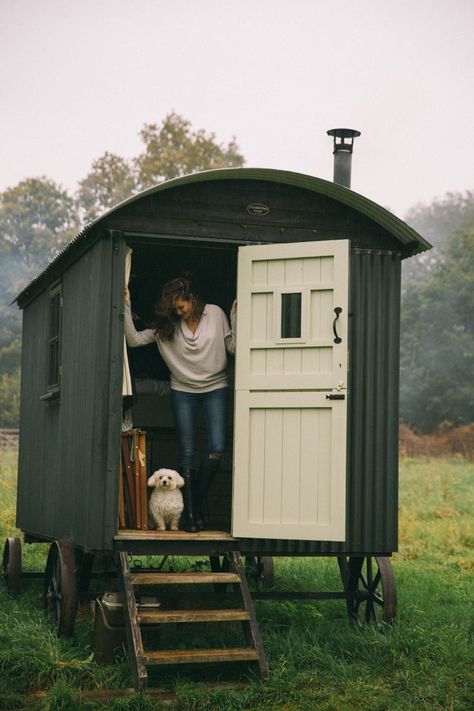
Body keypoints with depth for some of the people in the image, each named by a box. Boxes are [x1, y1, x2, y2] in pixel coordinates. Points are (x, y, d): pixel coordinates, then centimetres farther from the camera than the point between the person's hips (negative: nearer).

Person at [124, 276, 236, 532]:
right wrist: (126, 307, -15)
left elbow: (234, 347, -5)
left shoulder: (215, 314, -4)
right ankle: (190, 514, 4)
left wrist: (236, 318, -17)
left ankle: (198, 502, 8)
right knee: (187, 454, -1)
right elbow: (134, 339, -8)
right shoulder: (166, 325, -1)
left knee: (217, 449, -12)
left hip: (215, 388, -1)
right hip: (183, 391, 1)